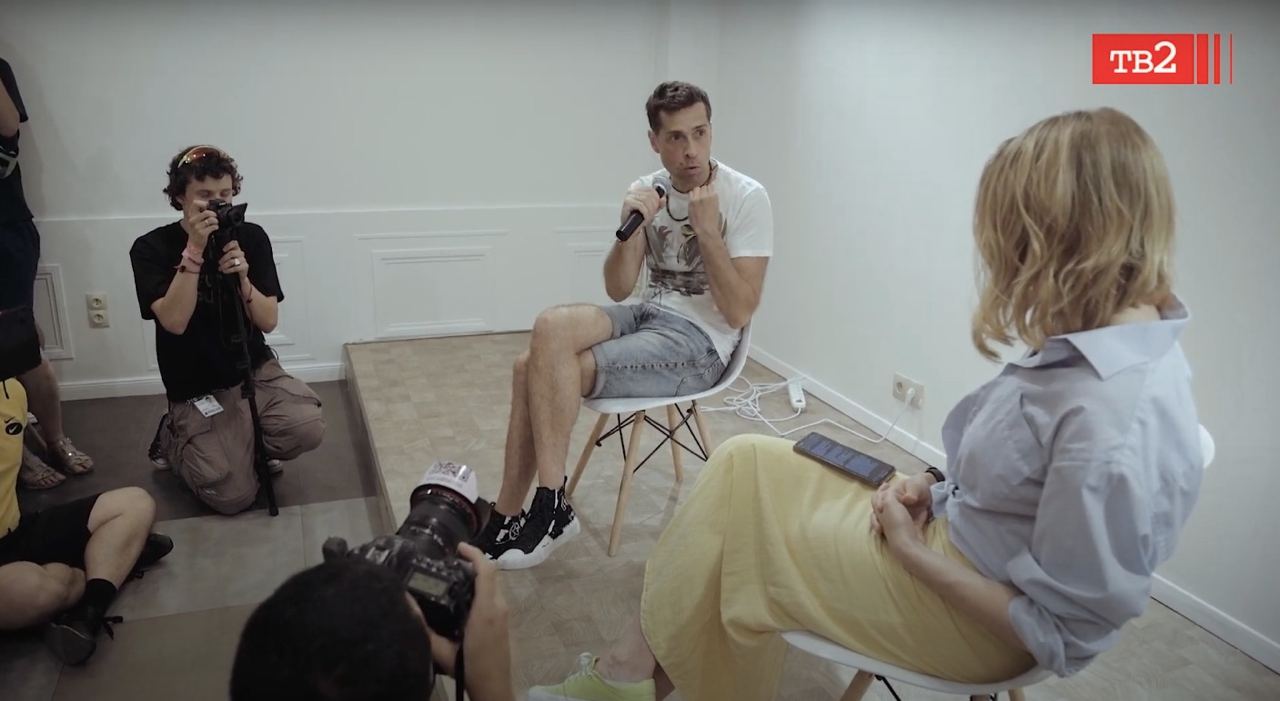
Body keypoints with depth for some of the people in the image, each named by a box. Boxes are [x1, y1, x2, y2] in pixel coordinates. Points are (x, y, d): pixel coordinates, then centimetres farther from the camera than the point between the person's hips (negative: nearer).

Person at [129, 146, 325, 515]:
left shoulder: (251, 237, -2)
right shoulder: (151, 248, -10)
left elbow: (268, 322, -6)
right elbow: (174, 322, -23)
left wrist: (243, 279, -25)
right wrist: (195, 250, -28)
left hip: (256, 370, 3)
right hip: (196, 390, -3)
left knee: (308, 428, -25)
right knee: (234, 496, -15)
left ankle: (248, 444, 8)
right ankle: (174, 439, 15)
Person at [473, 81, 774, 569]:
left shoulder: (745, 198, -10)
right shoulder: (648, 191, 6)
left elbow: (739, 312, -14)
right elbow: (619, 291, 5)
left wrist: (707, 229, -21)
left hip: (699, 344, -6)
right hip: (647, 314, 6)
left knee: (544, 371, -21)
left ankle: (549, 508, -4)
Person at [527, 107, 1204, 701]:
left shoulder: (1116, 423, -32)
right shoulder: (1103, 342, -4)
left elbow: (1060, 630, -24)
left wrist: (910, 550, -18)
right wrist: (935, 485, -5)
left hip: (971, 612, -8)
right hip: (958, 528, 8)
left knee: (736, 507, -4)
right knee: (746, 464, 3)